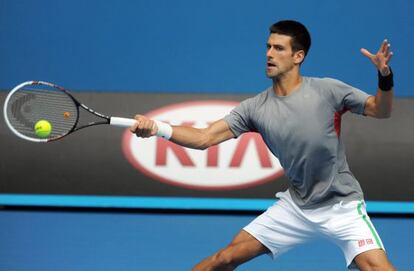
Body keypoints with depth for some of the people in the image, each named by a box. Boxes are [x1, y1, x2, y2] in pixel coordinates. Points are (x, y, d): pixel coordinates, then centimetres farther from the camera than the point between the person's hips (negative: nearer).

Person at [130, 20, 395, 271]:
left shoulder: (327, 90, -14)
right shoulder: (256, 108, -7)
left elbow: (381, 111, -7)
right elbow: (204, 138, -11)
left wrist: (385, 78, -28)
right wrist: (157, 128, -25)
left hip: (341, 205, -3)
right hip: (296, 205, 3)